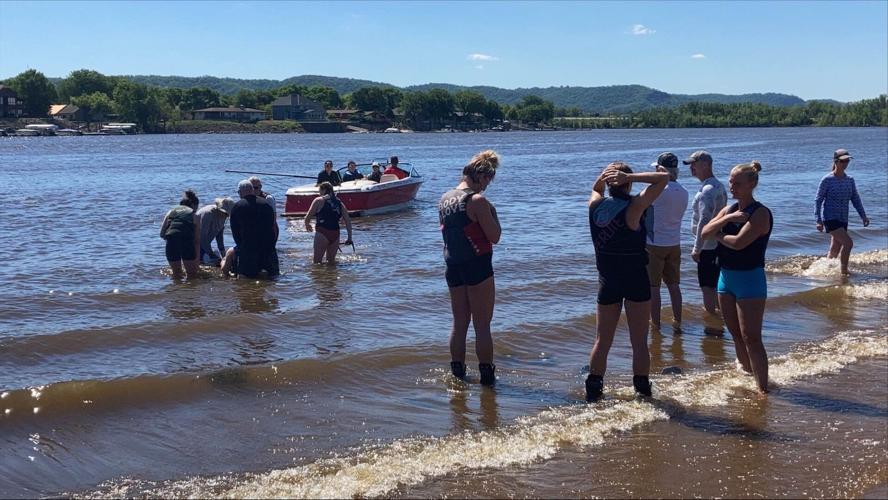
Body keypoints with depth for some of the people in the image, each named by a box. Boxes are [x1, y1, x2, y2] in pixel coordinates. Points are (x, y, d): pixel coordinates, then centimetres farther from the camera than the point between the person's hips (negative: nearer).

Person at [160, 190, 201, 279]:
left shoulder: (171, 211, 24)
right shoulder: (194, 215, 19)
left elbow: (162, 233, 15)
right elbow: (197, 240, 17)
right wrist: (196, 260, 21)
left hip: (171, 242, 2)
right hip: (187, 240, -2)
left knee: (176, 274, 20)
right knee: (192, 274, 11)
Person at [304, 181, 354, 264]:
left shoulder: (319, 200, 3)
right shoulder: (340, 203, 15)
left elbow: (308, 218, 3)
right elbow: (348, 221, 10)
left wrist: (307, 226, 24)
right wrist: (349, 238, 14)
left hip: (322, 233, -5)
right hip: (335, 234, 5)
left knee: (317, 261, -1)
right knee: (331, 260, 16)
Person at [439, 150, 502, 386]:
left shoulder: (444, 199, 7)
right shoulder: (478, 201, -16)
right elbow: (495, 237, -15)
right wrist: (493, 213, -1)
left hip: (452, 267, 7)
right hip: (478, 266, -7)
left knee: (459, 323, 15)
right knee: (482, 325, 1)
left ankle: (457, 374, 20)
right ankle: (487, 376, 6)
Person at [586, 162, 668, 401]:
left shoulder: (595, 206, -2)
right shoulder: (633, 207, -15)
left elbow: (596, 189, 23)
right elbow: (664, 178, -12)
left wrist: (603, 177, 3)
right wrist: (628, 177, -17)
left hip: (607, 281, 4)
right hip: (636, 281, -4)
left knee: (602, 341, 13)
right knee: (639, 343, 6)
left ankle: (593, 392, 15)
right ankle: (643, 391, 12)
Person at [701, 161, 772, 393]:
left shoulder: (760, 213, -13)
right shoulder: (728, 210, 11)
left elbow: (739, 242, -24)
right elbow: (705, 232, 0)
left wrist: (718, 235, -6)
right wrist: (726, 219, -15)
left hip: (749, 278, -8)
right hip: (726, 276, 8)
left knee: (751, 338, -11)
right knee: (736, 334, 14)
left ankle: (763, 389, -8)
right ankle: (747, 375, 28)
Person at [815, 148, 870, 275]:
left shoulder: (850, 180, 8)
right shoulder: (827, 180, -9)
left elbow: (855, 199, 12)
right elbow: (818, 200, -7)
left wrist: (863, 216, 2)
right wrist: (819, 221, -14)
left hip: (843, 220, 6)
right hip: (830, 219, -6)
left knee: (835, 250, 11)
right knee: (848, 243, -19)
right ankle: (844, 271, -9)